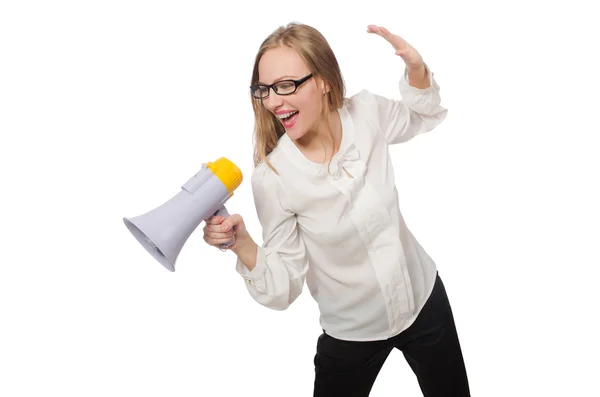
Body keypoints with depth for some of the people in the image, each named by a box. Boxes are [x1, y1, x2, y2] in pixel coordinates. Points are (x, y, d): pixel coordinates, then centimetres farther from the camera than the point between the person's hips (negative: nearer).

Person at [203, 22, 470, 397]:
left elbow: (425, 116, 8)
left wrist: (416, 68, -12)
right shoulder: (271, 177, -23)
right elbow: (284, 288, -17)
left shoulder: (367, 113, -16)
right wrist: (242, 244, -36)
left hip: (424, 297, 3)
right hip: (350, 333, -3)